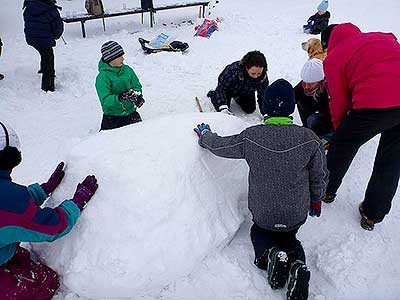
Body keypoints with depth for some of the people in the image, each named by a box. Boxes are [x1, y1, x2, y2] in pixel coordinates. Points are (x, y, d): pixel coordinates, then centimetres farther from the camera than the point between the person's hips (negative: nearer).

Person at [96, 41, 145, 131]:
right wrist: (119, 98, -37)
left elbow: (137, 86, 8)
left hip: (131, 112, 4)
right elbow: (105, 100, -19)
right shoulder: (102, 77, -13)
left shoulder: (127, 69, 2)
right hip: (112, 117, -4)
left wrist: (137, 95, -14)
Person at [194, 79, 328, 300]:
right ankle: (297, 264, -2)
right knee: (288, 238, 31)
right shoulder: (309, 139, -18)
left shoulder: (250, 137, -20)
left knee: (258, 232, 31)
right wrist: (316, 200, 16)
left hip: (262, 213, -1)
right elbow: (320, 175, -4)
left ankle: (270, 253, -2)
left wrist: (204, 135, 20)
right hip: (297, 214, 1)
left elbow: (219, 145, -2)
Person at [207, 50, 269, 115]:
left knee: (250, 110, 6)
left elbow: (262, 96, -20)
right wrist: (223, 107, -43)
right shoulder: (233, 70, -44)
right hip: (229, 89, -3)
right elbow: (221, 88, -34)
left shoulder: (263, 77, -33)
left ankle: (236, 97, 36)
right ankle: (212, 94, 23)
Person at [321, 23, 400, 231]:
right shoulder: (383, 37, 25)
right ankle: (373, 215, 30)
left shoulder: (333, 57, 8)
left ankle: (326, 191, 37)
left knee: (341, 148, 18)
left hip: (375, 104, -6)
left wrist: (338, 129, 26)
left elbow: (338, 100, 9)